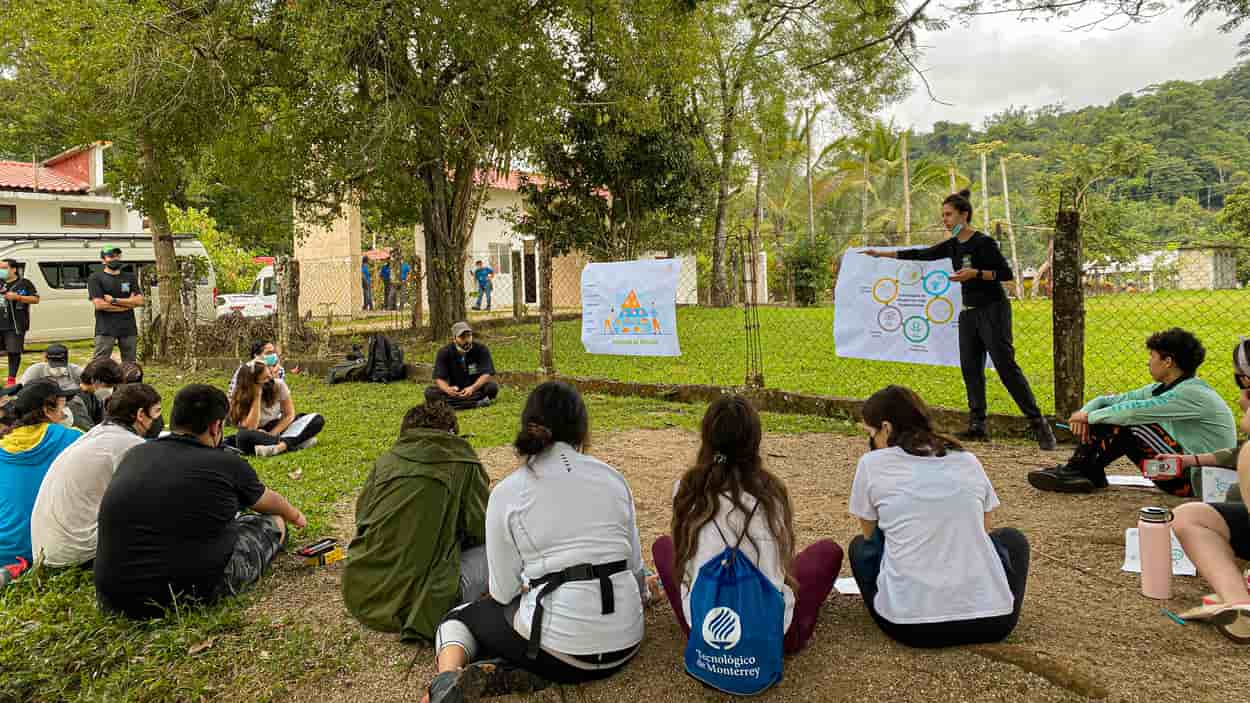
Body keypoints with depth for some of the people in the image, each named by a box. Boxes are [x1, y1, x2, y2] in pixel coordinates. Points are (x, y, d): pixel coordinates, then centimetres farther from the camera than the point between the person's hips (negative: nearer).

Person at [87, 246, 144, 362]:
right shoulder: (95, 278, 1)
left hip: (129, 328, 4)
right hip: (105, 329, -4)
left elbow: (139, 301, 1)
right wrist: (128, 304, -6)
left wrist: (114, 300, -9)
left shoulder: (130, 277, 13)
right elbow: (99, 304, -10)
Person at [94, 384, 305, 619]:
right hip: (194, 591, -5)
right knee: (273, 522, 16)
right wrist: (294, 515, 42)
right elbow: (270, 502, 18)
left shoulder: (134, 455, 6)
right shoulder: (227, 464, -6)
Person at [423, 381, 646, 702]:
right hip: (626, 642, 3)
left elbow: (504, 592, -3)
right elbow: (635, 566, 9)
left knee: (461, 617, 25)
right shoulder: (613, 477, 3)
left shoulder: (506, 493, -5)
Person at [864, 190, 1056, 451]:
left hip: (993, 310, -8)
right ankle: (977, 425, 11)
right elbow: (921, 254, 15)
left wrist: (975, 273, -25)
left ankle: (1039, 424, -4)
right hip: (969, 312, 8)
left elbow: (1007, 273, -14)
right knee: (970, 368, 5)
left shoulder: (983, 242, -13)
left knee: (1006, 366, -11)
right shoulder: (952, 246, 9)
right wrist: (882, 254, 14)